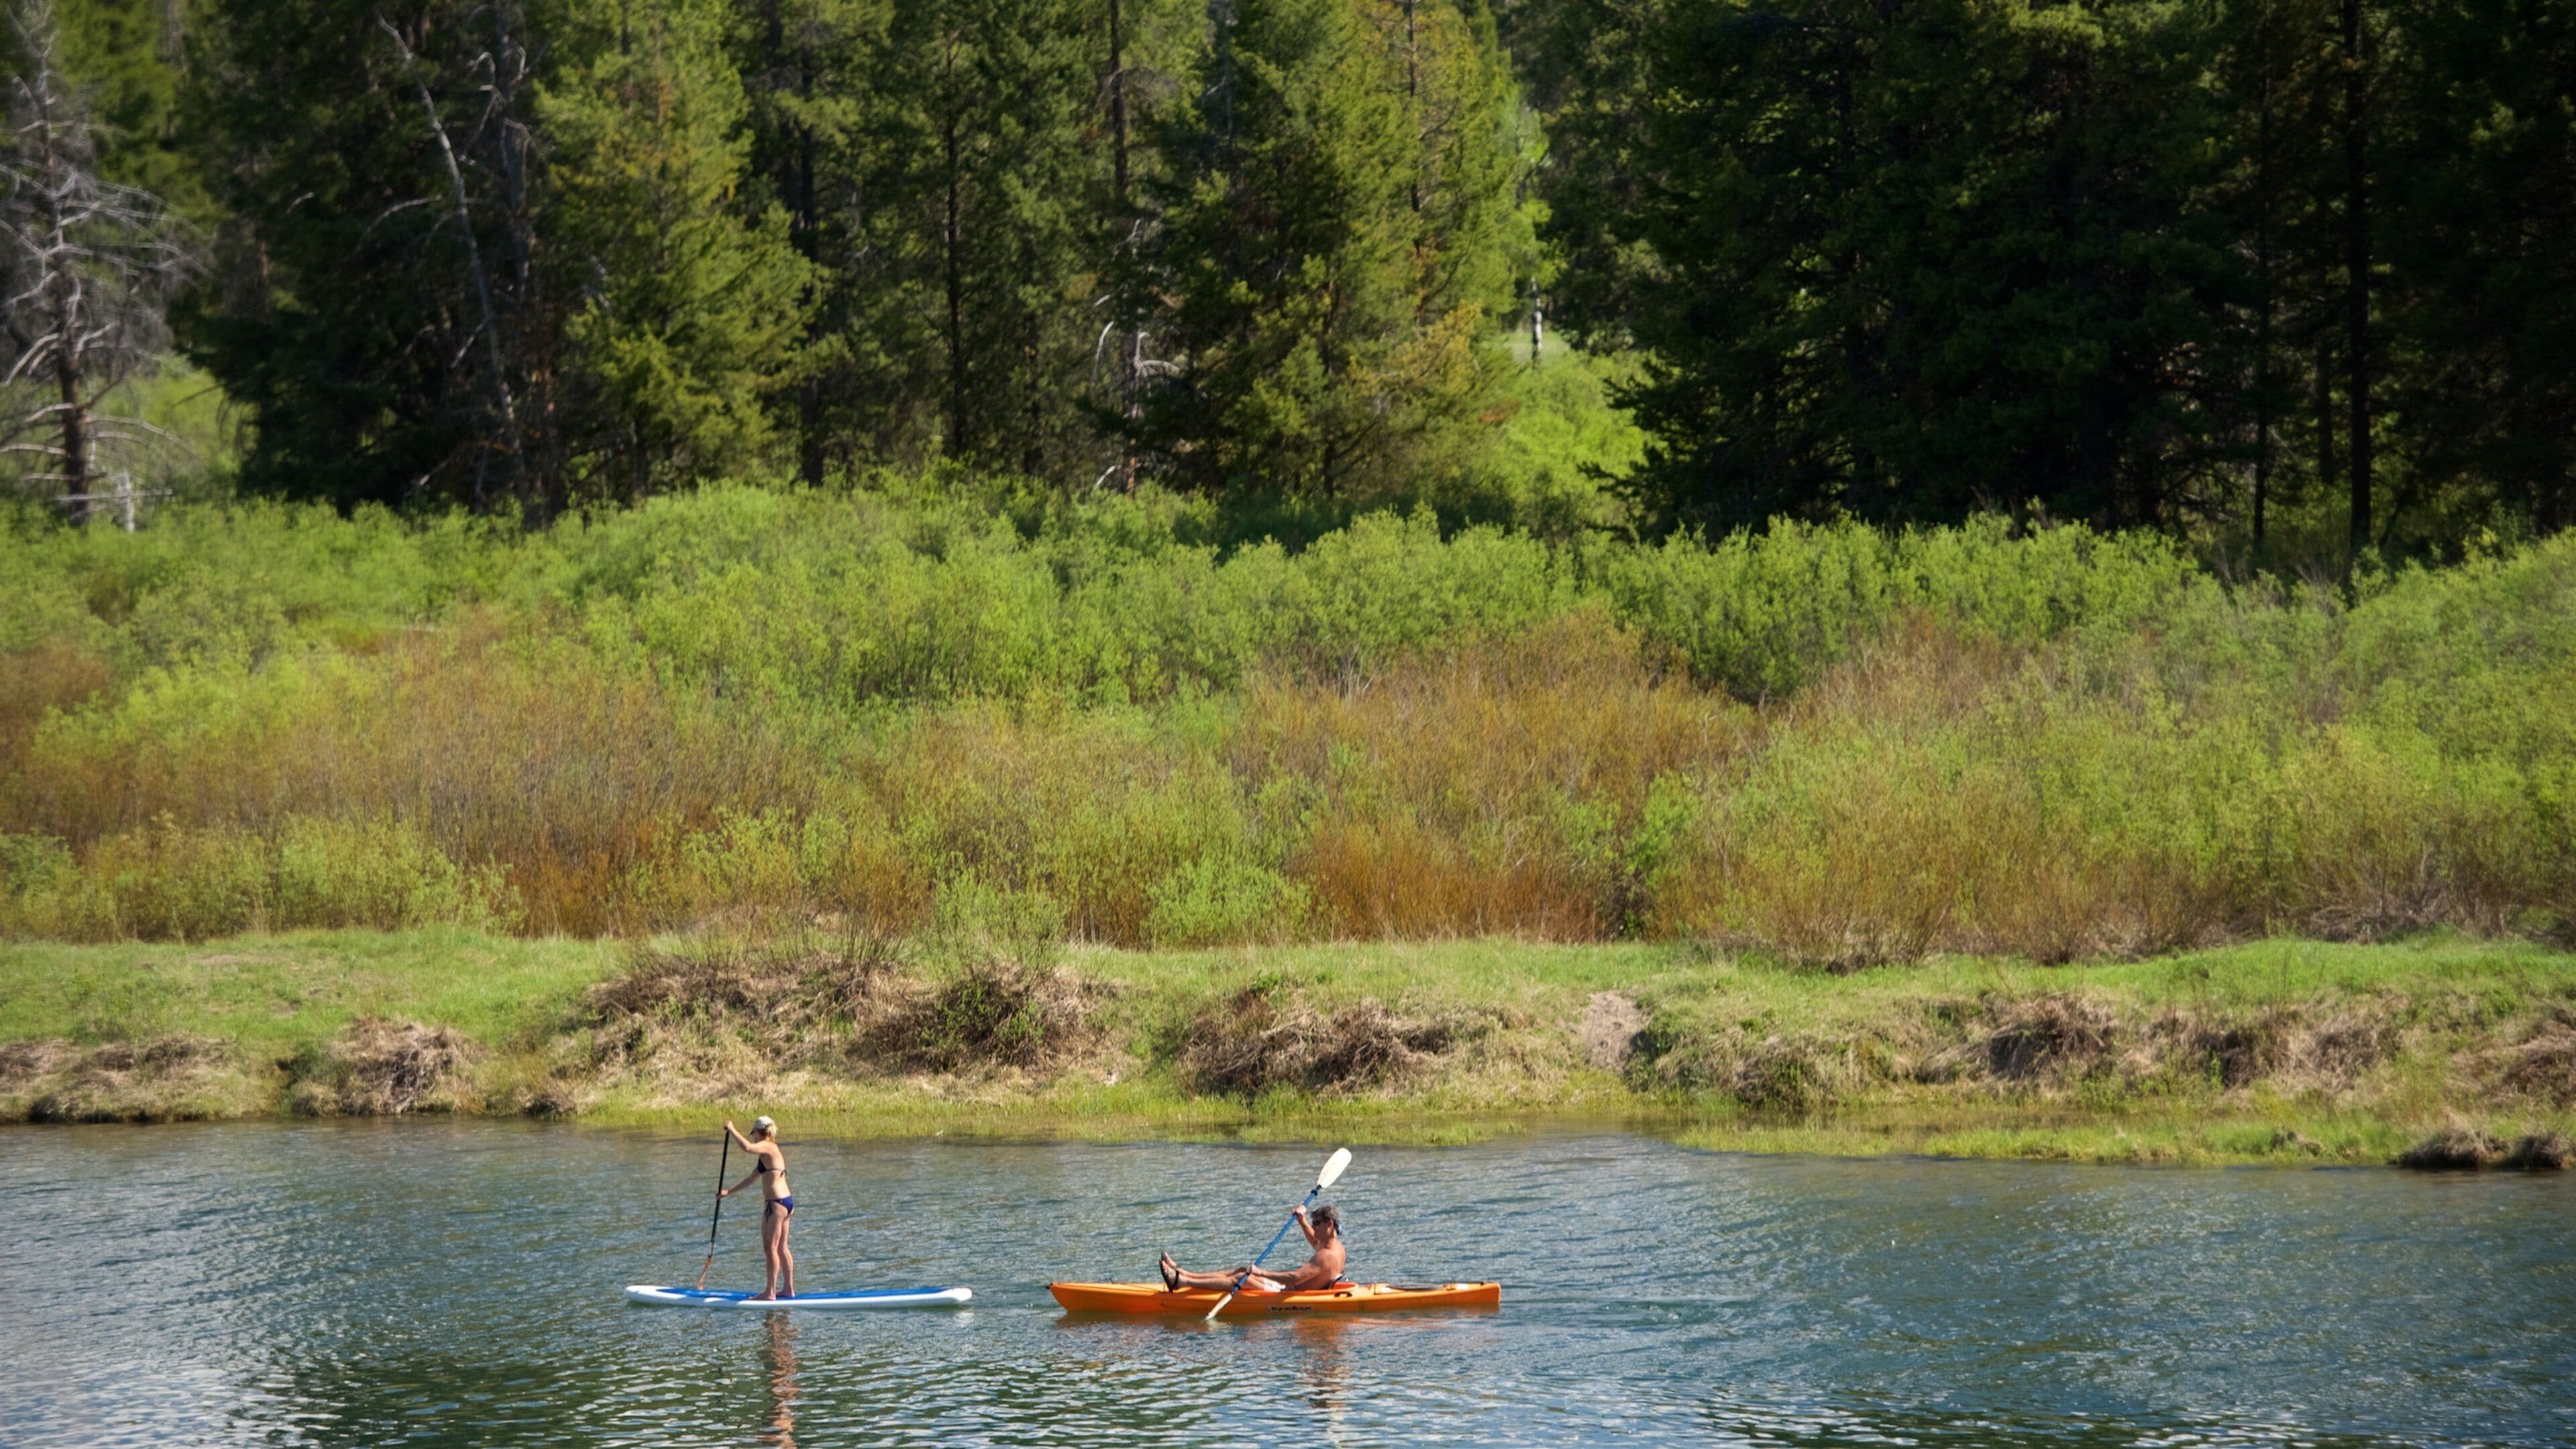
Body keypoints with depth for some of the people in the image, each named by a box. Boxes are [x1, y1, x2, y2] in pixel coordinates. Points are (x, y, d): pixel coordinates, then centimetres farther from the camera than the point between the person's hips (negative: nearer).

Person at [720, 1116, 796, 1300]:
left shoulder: (767, 1147, -9)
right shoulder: (771, 1151, 20)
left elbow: (747, 1147, -32)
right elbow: (751, 1179, 26)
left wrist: (732, 1130, -19)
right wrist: (729, 1192, 28)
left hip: (776, 1204, -10)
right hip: (786, 1202, 10)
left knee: (771, 1249, -5)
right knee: (781, 1248, 16)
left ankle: (770, 1293, -4)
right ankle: (788, 1289, 21)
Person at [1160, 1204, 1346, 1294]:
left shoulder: (1328, 1256, -26)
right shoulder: (1335, 1245, 7)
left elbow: (1295, 1278, -35)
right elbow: (1315, 1241, 32)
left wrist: (1260, 1273, -32)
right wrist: (1302, 1220, 15)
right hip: (1295, 1290, 10)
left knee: (1242, 1278, -12)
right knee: (1242, 1272, 12)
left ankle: (1182, 1282, -12)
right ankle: (1182, 1274, 15)